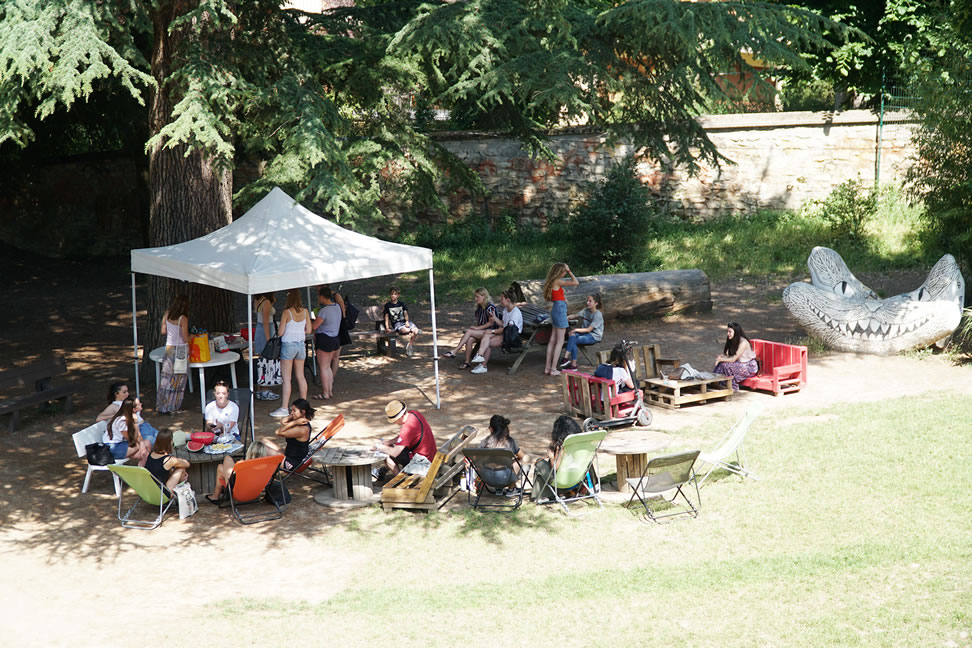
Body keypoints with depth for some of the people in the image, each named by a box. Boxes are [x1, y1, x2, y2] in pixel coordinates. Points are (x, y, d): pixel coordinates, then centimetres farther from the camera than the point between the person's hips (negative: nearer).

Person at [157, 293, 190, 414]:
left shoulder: (167, 315, -2)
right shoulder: (183, 319, -18)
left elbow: (163, 331, 5)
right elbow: (185, 338, -15)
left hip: (169, 348, 5)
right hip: (180, 349, -5)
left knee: (167, 377, 11)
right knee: (178, 379, 5)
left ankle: (162, 406, 15)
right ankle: (174, 407, 10)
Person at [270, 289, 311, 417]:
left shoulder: (287, 312, -15)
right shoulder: (305, 312, 0)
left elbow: (281, 331, -14)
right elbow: (308, 330, 5)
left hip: (288, 344, -5)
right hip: (301, 344, 5)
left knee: (286, 378, -3)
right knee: (300, 376, 15)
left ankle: (284, 409, -3)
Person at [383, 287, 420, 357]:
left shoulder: (401, 304, 15)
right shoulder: (387, 305, 10)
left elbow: (405, 313, 8)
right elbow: (386, 316, 8)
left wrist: (407, 321, -10)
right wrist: (387, 326, -4)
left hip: (404, 321, 3)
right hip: (396, 323, -3)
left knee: (416, 331, -22)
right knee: (406, 330, -37)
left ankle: (409, 345, -4)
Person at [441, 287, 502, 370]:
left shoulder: (490, 307, -11)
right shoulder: (479, 307, 16)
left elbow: (491, 322, -14)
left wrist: (477, 328, -16)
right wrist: (474, 327, 0)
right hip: (481, 332, 7)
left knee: (469, 332, -26)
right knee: (469, 340, -25)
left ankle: (454, 352, -25)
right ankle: (467, 362, -23)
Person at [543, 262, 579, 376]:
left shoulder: (553, 282, 12)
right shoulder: (557, 282, -16)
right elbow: (575, 282, -18)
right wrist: (569, 271, -9)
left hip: (556, 310, 10)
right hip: (560, 310, -10)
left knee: (553, 340, 12)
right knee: (560, 341, -3)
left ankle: (548, 367, 15)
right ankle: (553, 369, -2)